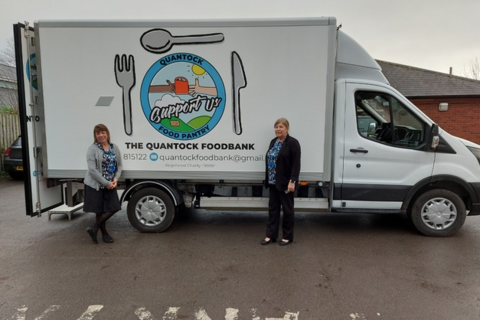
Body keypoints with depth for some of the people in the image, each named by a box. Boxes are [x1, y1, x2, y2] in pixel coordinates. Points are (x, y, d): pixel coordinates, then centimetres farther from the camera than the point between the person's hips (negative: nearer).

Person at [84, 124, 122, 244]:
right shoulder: (92, 149, -10)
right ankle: (104, 233, 21)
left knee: (114, 208, 3)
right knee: (100, 211, 4)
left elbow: (119, 165, 10)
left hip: (110, 185, 5)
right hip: (95, 185, -5)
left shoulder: (114, 147, 6)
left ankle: (94, 228, 19)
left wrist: (115, 179, -7)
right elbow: (92, 170, -16)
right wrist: (106, 183, -18)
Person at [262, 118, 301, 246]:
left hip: (285, 183, -7)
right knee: (272, 208, 10)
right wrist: (268, 179, 15)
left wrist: (292, 181, -22)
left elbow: (296, 164, -16)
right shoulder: (273, 142, 12)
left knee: (287, 209, 4)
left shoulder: (293, 143, -11)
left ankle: (287, 237, 16)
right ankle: (271, 236, 17)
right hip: (273, 182, 7)